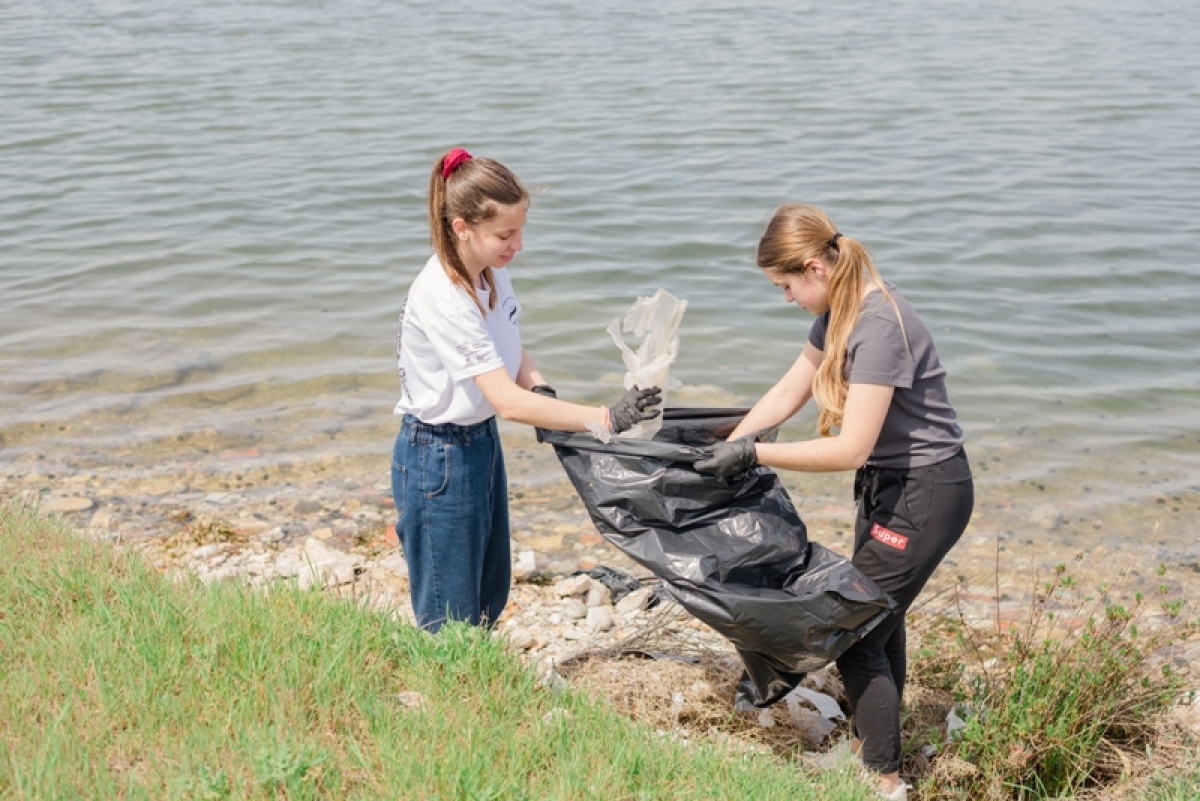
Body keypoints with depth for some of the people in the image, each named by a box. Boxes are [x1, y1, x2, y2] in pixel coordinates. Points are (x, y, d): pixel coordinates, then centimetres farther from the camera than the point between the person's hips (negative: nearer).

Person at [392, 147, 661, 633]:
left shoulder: (492, 271, -3)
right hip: (438, 459, -9)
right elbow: (508, 401, -32)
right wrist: (608, 420, -35)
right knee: (452, 618, 4)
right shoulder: (442, 299, -29)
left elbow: (511, 355, 11)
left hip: (482, 442, 9)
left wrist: (541, 392, -11)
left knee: (489, 598, 20)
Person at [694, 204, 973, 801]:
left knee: (855, 637, -4)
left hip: (925, 493, -10)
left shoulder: (880, 327, -29)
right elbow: (789, 391, 9)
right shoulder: (841, 310, 1)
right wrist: (727, 446, 2)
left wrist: (754, 453, -25)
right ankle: (872, 744, 40)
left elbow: (851, 448, -30)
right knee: (876, 616, 22)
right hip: (888, 483, 10)